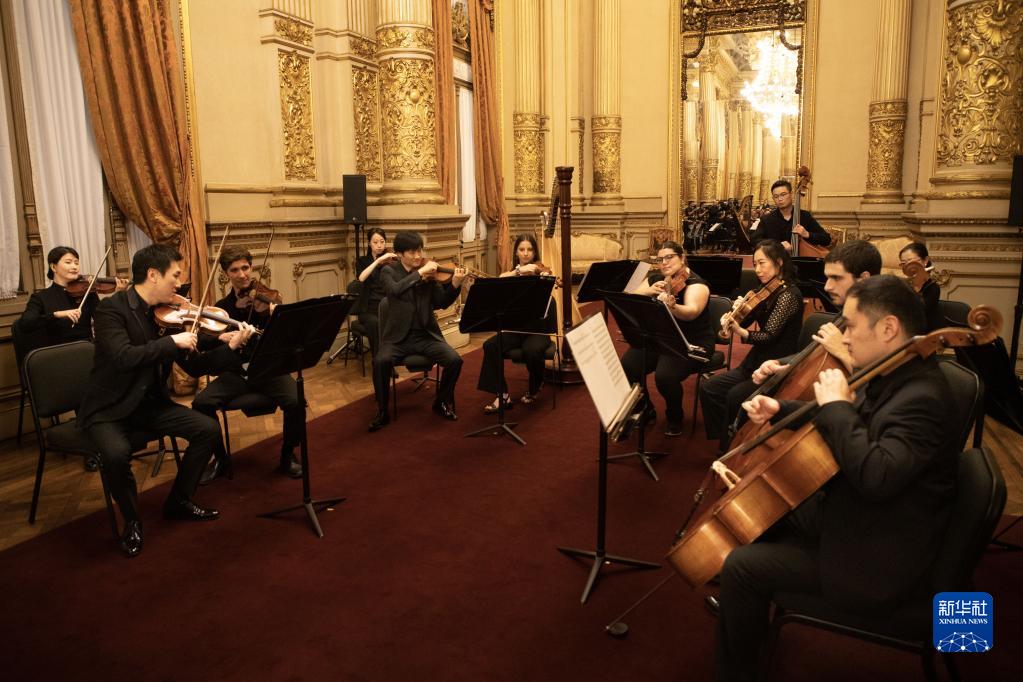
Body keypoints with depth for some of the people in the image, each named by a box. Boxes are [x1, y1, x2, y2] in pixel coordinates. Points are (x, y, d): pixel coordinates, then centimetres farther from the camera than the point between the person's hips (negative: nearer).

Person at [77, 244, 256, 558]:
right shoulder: (111, 309, -16)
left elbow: (194, 367, 3)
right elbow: (124, 358, -33)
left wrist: (232, 345, -8)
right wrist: (172, 341, -28)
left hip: (150, 403, 6)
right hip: (109, 408, -6)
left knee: (208, 429, -9)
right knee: (117, 453, -34)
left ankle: (179, 501, 12)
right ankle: (132, 520, -4)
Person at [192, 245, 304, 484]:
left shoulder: (267, 300, 2)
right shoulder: (221, 307, 9)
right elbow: (204, 344, 3)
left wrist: (277, 318, -29)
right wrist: (220, 338, -19)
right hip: (236, 373, 3)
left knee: (295, 403, -29)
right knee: (201, 403, -22)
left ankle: (287, 456, -2)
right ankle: (221, 459, 1)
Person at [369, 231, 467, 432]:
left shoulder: (429, 272, 5)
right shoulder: (389, 271, -1)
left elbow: (442, 303, -1)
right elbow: (396, 290, -23)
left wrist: (455, 284, -17)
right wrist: (420, 272, -26)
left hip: (426, 335, 2)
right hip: (398, 336, -2)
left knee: (455, 360, -21)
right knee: (380, 361, -30)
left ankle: (443, 402, 7)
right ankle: (383, 412, -8)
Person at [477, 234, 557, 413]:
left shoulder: (541, 273, 2)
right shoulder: (510, 273, 9)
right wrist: (519, 271, -26)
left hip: (537, 329, -2)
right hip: (514, 328, 2)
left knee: (532, 351, -34)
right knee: (490, 345, -26)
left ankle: (534, 389, -2)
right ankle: (502, 395, -17)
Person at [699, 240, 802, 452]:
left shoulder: (789, 295, -15)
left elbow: (768, 335, -22)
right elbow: (744, 321, 6)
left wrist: (741, 332, -40)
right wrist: (734, 314, -17)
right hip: (756, 362, 9)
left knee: (734, 396, -26)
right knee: (709, 388, -3)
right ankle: (725, 443, 5)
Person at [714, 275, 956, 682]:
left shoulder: (923, 398, -29)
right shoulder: (892, 377, 1)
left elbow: (875, 475, -41)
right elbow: (842, 427, 16)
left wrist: (836, 405, -30)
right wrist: (780, 411, 2)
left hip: (875, 560, -10)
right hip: (846, 512, 10)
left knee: (741, 566, -13)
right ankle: (740, 610, 37)